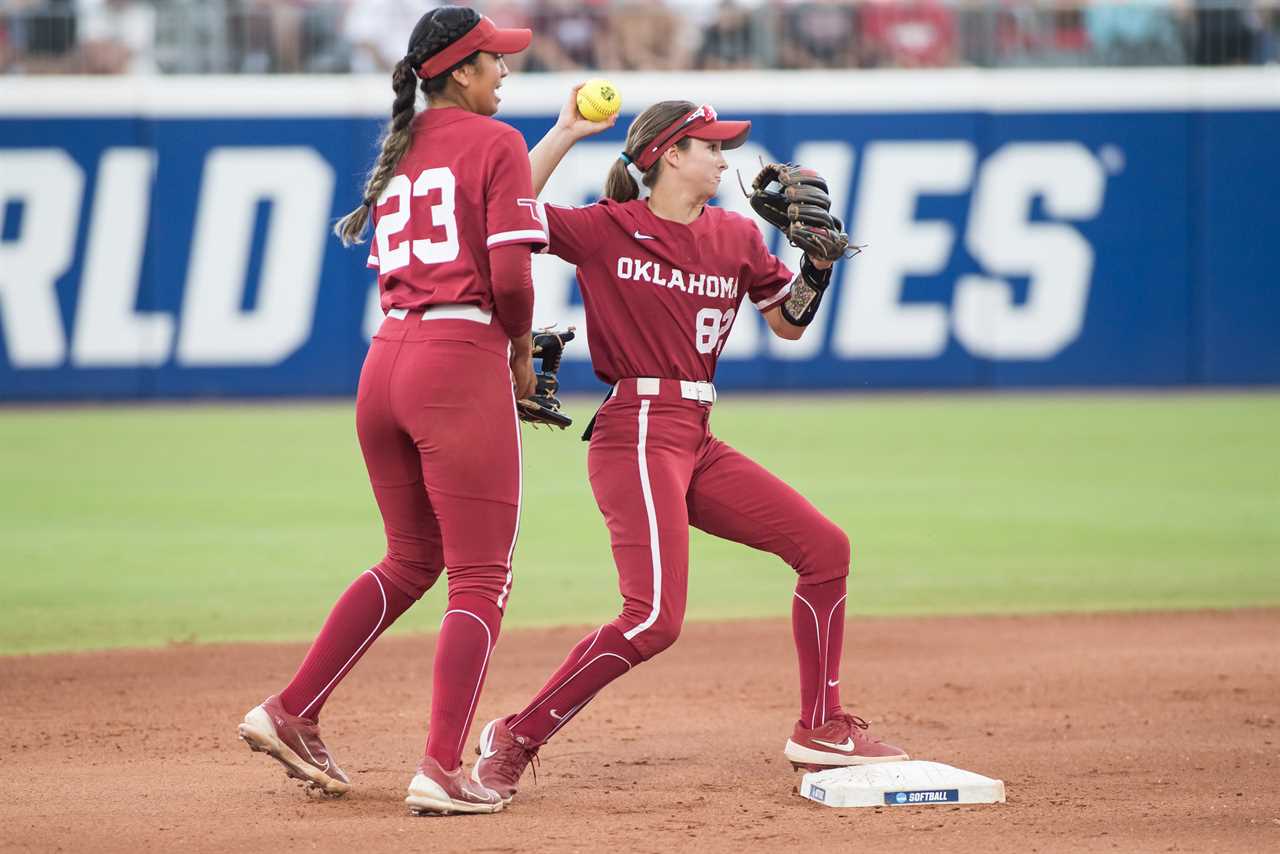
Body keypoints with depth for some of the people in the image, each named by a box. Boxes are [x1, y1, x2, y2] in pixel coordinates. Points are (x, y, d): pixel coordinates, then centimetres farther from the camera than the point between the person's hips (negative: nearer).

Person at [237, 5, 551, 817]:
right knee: (481, 576, -2)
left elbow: (392, 270, 15)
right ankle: (442, 770, -11)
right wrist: (521, 353, 4)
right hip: (462, 360, -7)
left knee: (413, 560, 22)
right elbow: (509, 275, -12)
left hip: (385, 361, 7)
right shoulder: (495, 143, -4)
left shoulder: (398, 155, 18)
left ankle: (290, 716, 17)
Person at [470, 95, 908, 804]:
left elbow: (790, 323, 21)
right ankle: (516, 737, -9)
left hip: (698, 443, 7)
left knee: (824, 547, 6)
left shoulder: (736, 238, 12)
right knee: (654, 620, -19)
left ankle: (822, 728, 17)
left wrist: (819, 261, 4)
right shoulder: (608, 230, -5)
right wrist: (567, 132, -17)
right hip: (637, 434, -7)